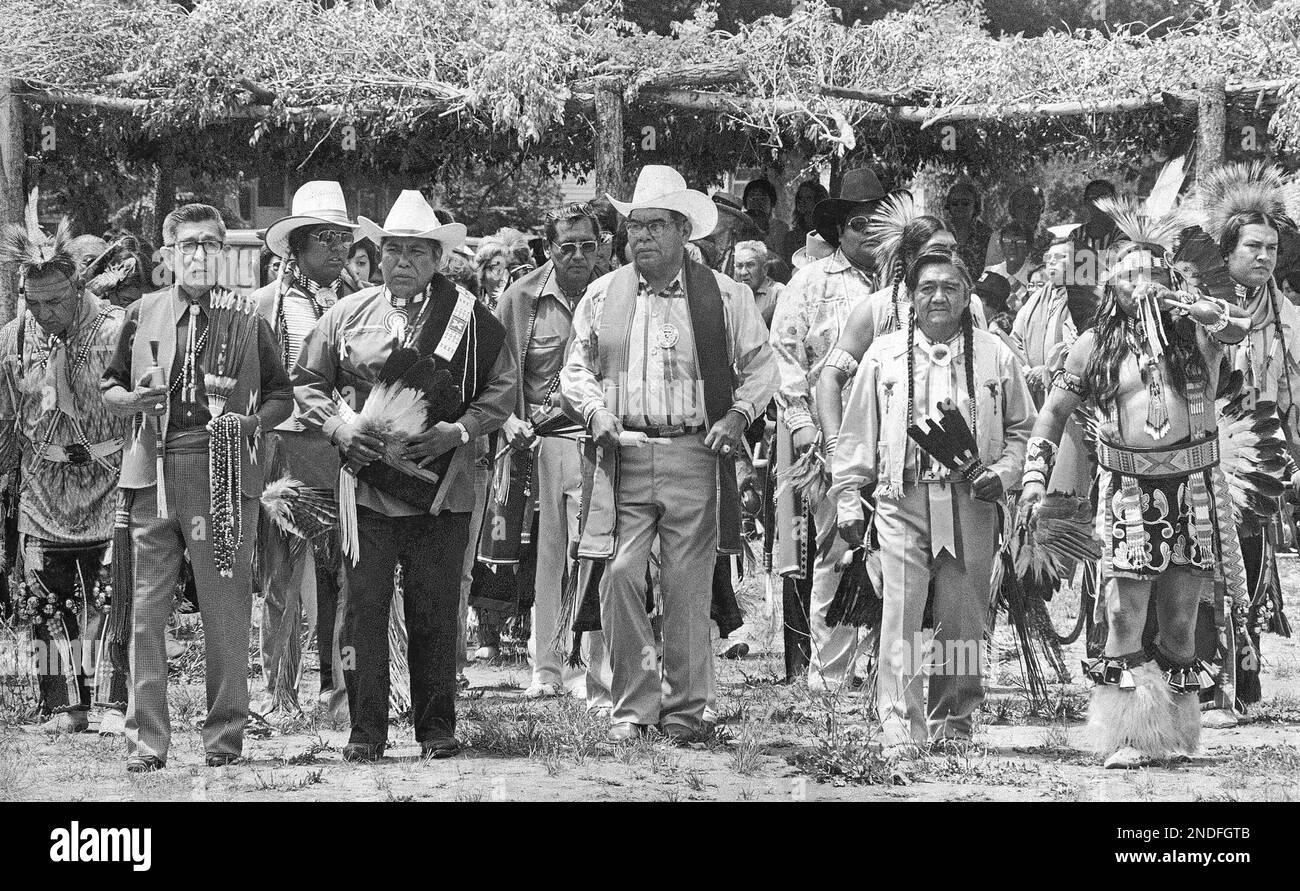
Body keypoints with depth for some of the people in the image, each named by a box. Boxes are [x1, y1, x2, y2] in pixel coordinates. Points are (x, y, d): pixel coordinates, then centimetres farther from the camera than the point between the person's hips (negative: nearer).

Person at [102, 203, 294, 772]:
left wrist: (250, 422, -7)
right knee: (147, 611, 0)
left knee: (226, 613, 0)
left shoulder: (246, 320, 7)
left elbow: (281, 398, 12)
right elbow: (109, 389, 17)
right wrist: (131, 399, -4)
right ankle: (145, 740, 5)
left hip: (224, 475, -1)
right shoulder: (143, 314, 11)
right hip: (153, 473, 1)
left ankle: (225, 737, 10)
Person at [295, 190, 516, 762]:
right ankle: (365, 732, 5)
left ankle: (437, 730, 13)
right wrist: (338, 426, -5)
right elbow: (307, 383, 13)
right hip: (365, 484, 1)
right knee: (364, 609, -2)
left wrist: (458, 430, -8)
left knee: (436, 613, 3)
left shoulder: (471, 317, 5)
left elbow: (502, 388, 6)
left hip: (441, 490, -1)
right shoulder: (346, 316, 8)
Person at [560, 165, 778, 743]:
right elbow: (576, 368, 15)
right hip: (623, 457, 1)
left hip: (695, 456, -1)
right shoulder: (602, 295, 10)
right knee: (619, 579, -7)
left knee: (688, 588, 1)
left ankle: (685, 708, 11)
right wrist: (595, 410, -3)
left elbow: (760, 367, 10)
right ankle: (632, 706, 3)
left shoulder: (725, 296, 5)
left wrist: (738, 415, -6)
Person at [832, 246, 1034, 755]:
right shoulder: (884, 356, 7)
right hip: (902, 499, -1)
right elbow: (857, 433, 10)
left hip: (971, 503, 1)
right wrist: (848, 502, 6)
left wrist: (1002, 473, -2)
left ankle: (954, 723, 17)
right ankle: (901, 729, -11)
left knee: (963, 618, 4)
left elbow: (1022, 429, 16)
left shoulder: (995, 356, 8)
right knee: (902, 614, -11)